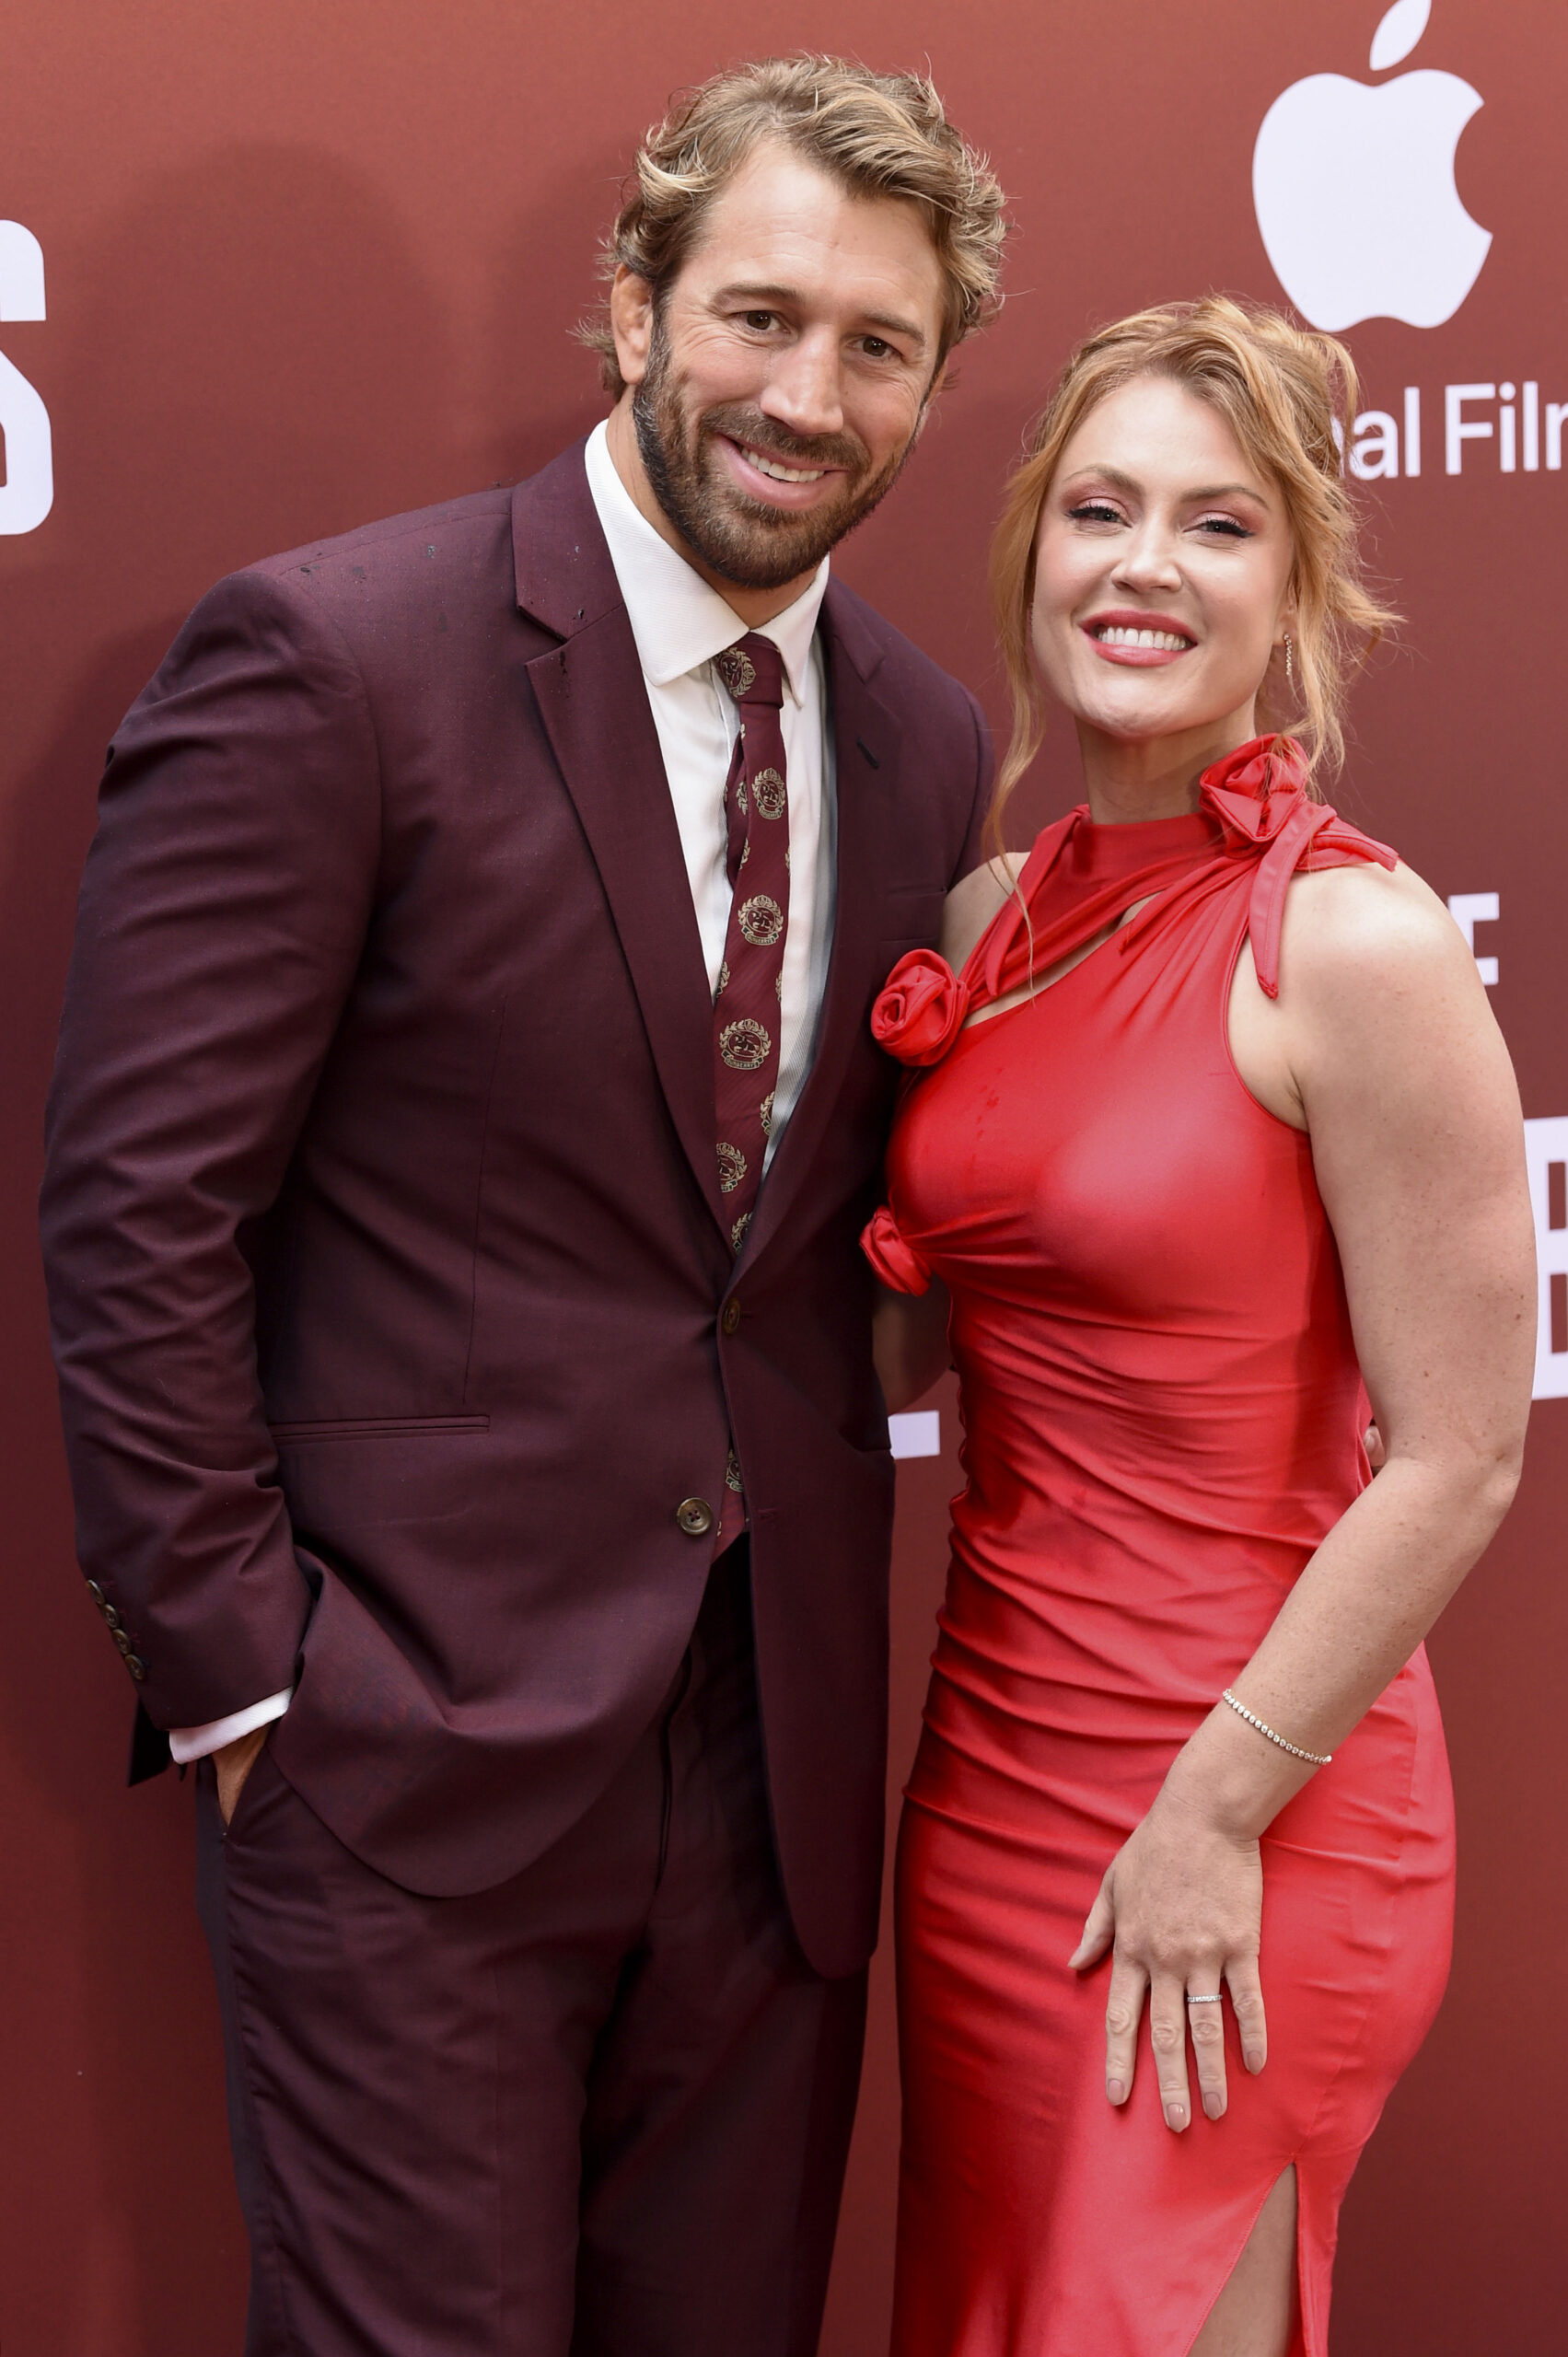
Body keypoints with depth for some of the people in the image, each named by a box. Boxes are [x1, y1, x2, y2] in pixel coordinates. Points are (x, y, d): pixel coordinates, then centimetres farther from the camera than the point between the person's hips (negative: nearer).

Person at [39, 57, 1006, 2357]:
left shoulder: (930, 741, 7)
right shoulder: (333, 657, -11)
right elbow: (142, 1202, -12)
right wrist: (236, 1670, -12)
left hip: (777, 1751, 6)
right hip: (416, 1742, -5)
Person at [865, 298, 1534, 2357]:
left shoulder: (1356, 943, -17)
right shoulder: (998, 918, 4)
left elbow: (1457, 1465, -16)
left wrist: (1214, 1818, -14)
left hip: (1236, 1798, -7)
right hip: (993, 1756, 7)